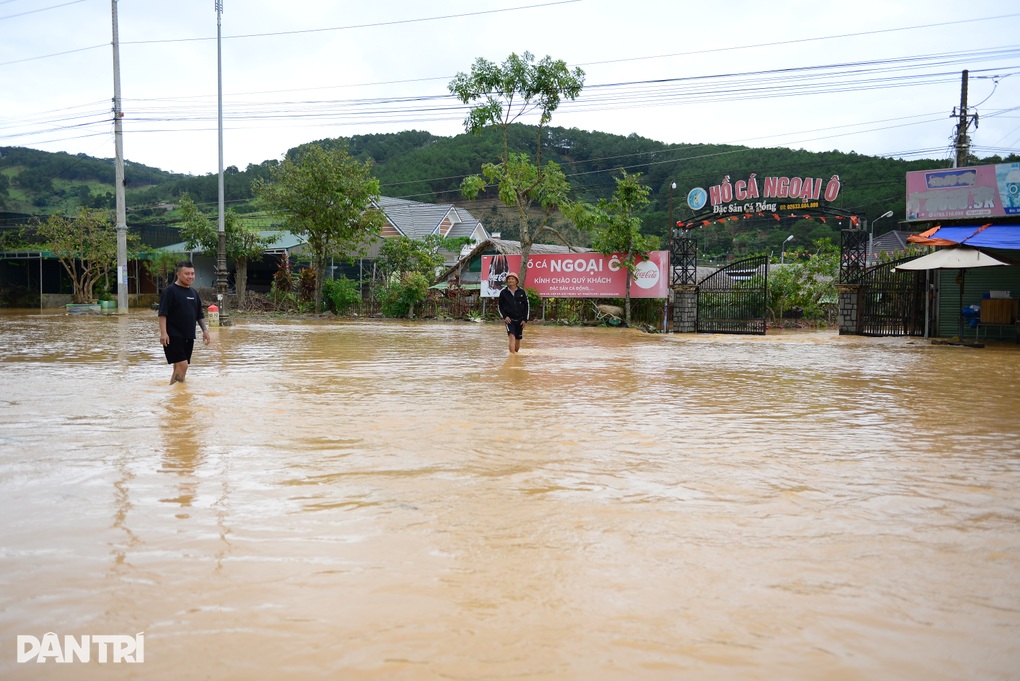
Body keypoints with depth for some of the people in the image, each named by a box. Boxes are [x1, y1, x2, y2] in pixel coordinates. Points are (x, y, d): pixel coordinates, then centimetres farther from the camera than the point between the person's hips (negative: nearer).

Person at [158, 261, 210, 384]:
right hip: (174, 336, -7)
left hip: (188, 337, 7)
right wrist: (163, 332, -22)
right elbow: (163, 314, -13)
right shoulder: (170, 291, -7)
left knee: (179, 367, 10)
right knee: (182, 365, -16)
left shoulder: (193, 292, 15)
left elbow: (200, 314, 21)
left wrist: (205, 330, 11)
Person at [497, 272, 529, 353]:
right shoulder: (503, 292, 0)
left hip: (520, 320, 2)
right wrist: (504, 316, -8)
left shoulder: (521, 292, 1)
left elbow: (527, 306, 5)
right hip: (509, 319, -2)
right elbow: (500, 307, 7)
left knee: (518, 340, 9)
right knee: (512, 337, -20)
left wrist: (525, 319, 0)